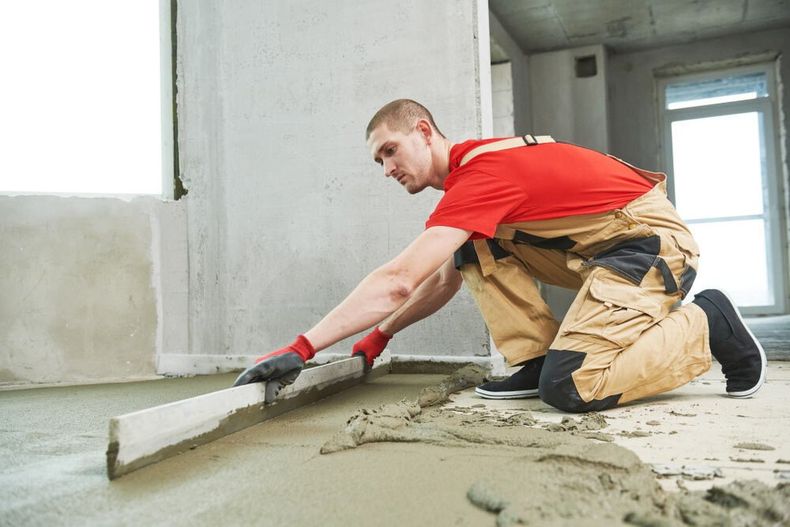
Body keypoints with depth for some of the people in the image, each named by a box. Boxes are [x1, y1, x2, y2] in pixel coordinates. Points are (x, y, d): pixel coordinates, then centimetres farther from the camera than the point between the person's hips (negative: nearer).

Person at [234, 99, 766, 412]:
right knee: (476, 250, 1)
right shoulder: (480, 166, 11)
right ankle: (534, 360, 1)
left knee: (568, 388, -21)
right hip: (606, 248, 9)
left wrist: (301, 348, -27)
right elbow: (443, 283, 16)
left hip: (653, 240, -9)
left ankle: (708, 322, -1)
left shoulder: (479, 171, -21)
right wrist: (378, 337, 12)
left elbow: (397, 283, -29)